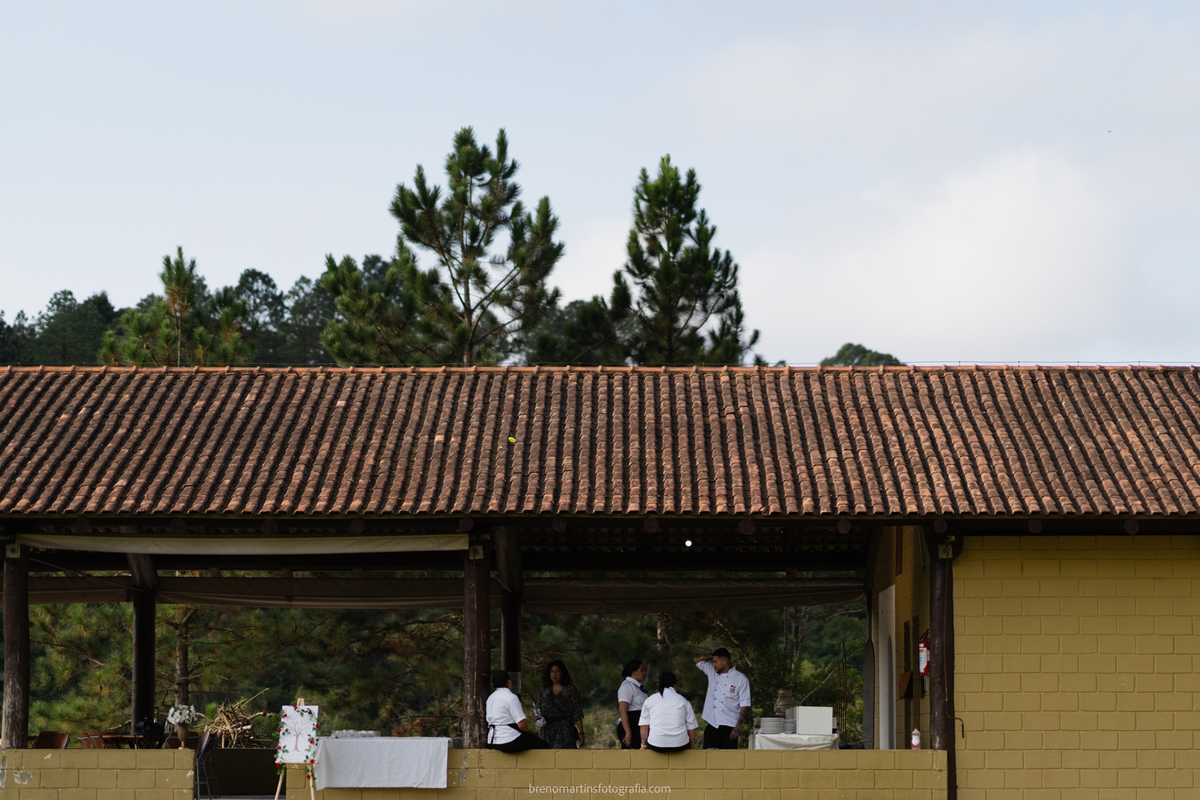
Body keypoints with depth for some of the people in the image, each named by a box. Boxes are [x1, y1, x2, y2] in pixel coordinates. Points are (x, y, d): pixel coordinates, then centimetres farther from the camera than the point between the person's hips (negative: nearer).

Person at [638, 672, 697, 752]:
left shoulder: (649, 700, 9)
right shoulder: (683, 701, 9)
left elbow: (644, 726, 6)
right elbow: (691, 728, 9)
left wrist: (644, 745, 17)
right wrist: (691, 747, 21)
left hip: (656, 746, 0)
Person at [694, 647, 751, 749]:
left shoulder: (741, 679, -4)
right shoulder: (712, 673, 11)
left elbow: (745, 705, -5)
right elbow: (697, 659, 22)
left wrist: (738, 727, -12)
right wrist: (711, 657, 8)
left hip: (729, 727, -4)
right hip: (712, 725, 4)